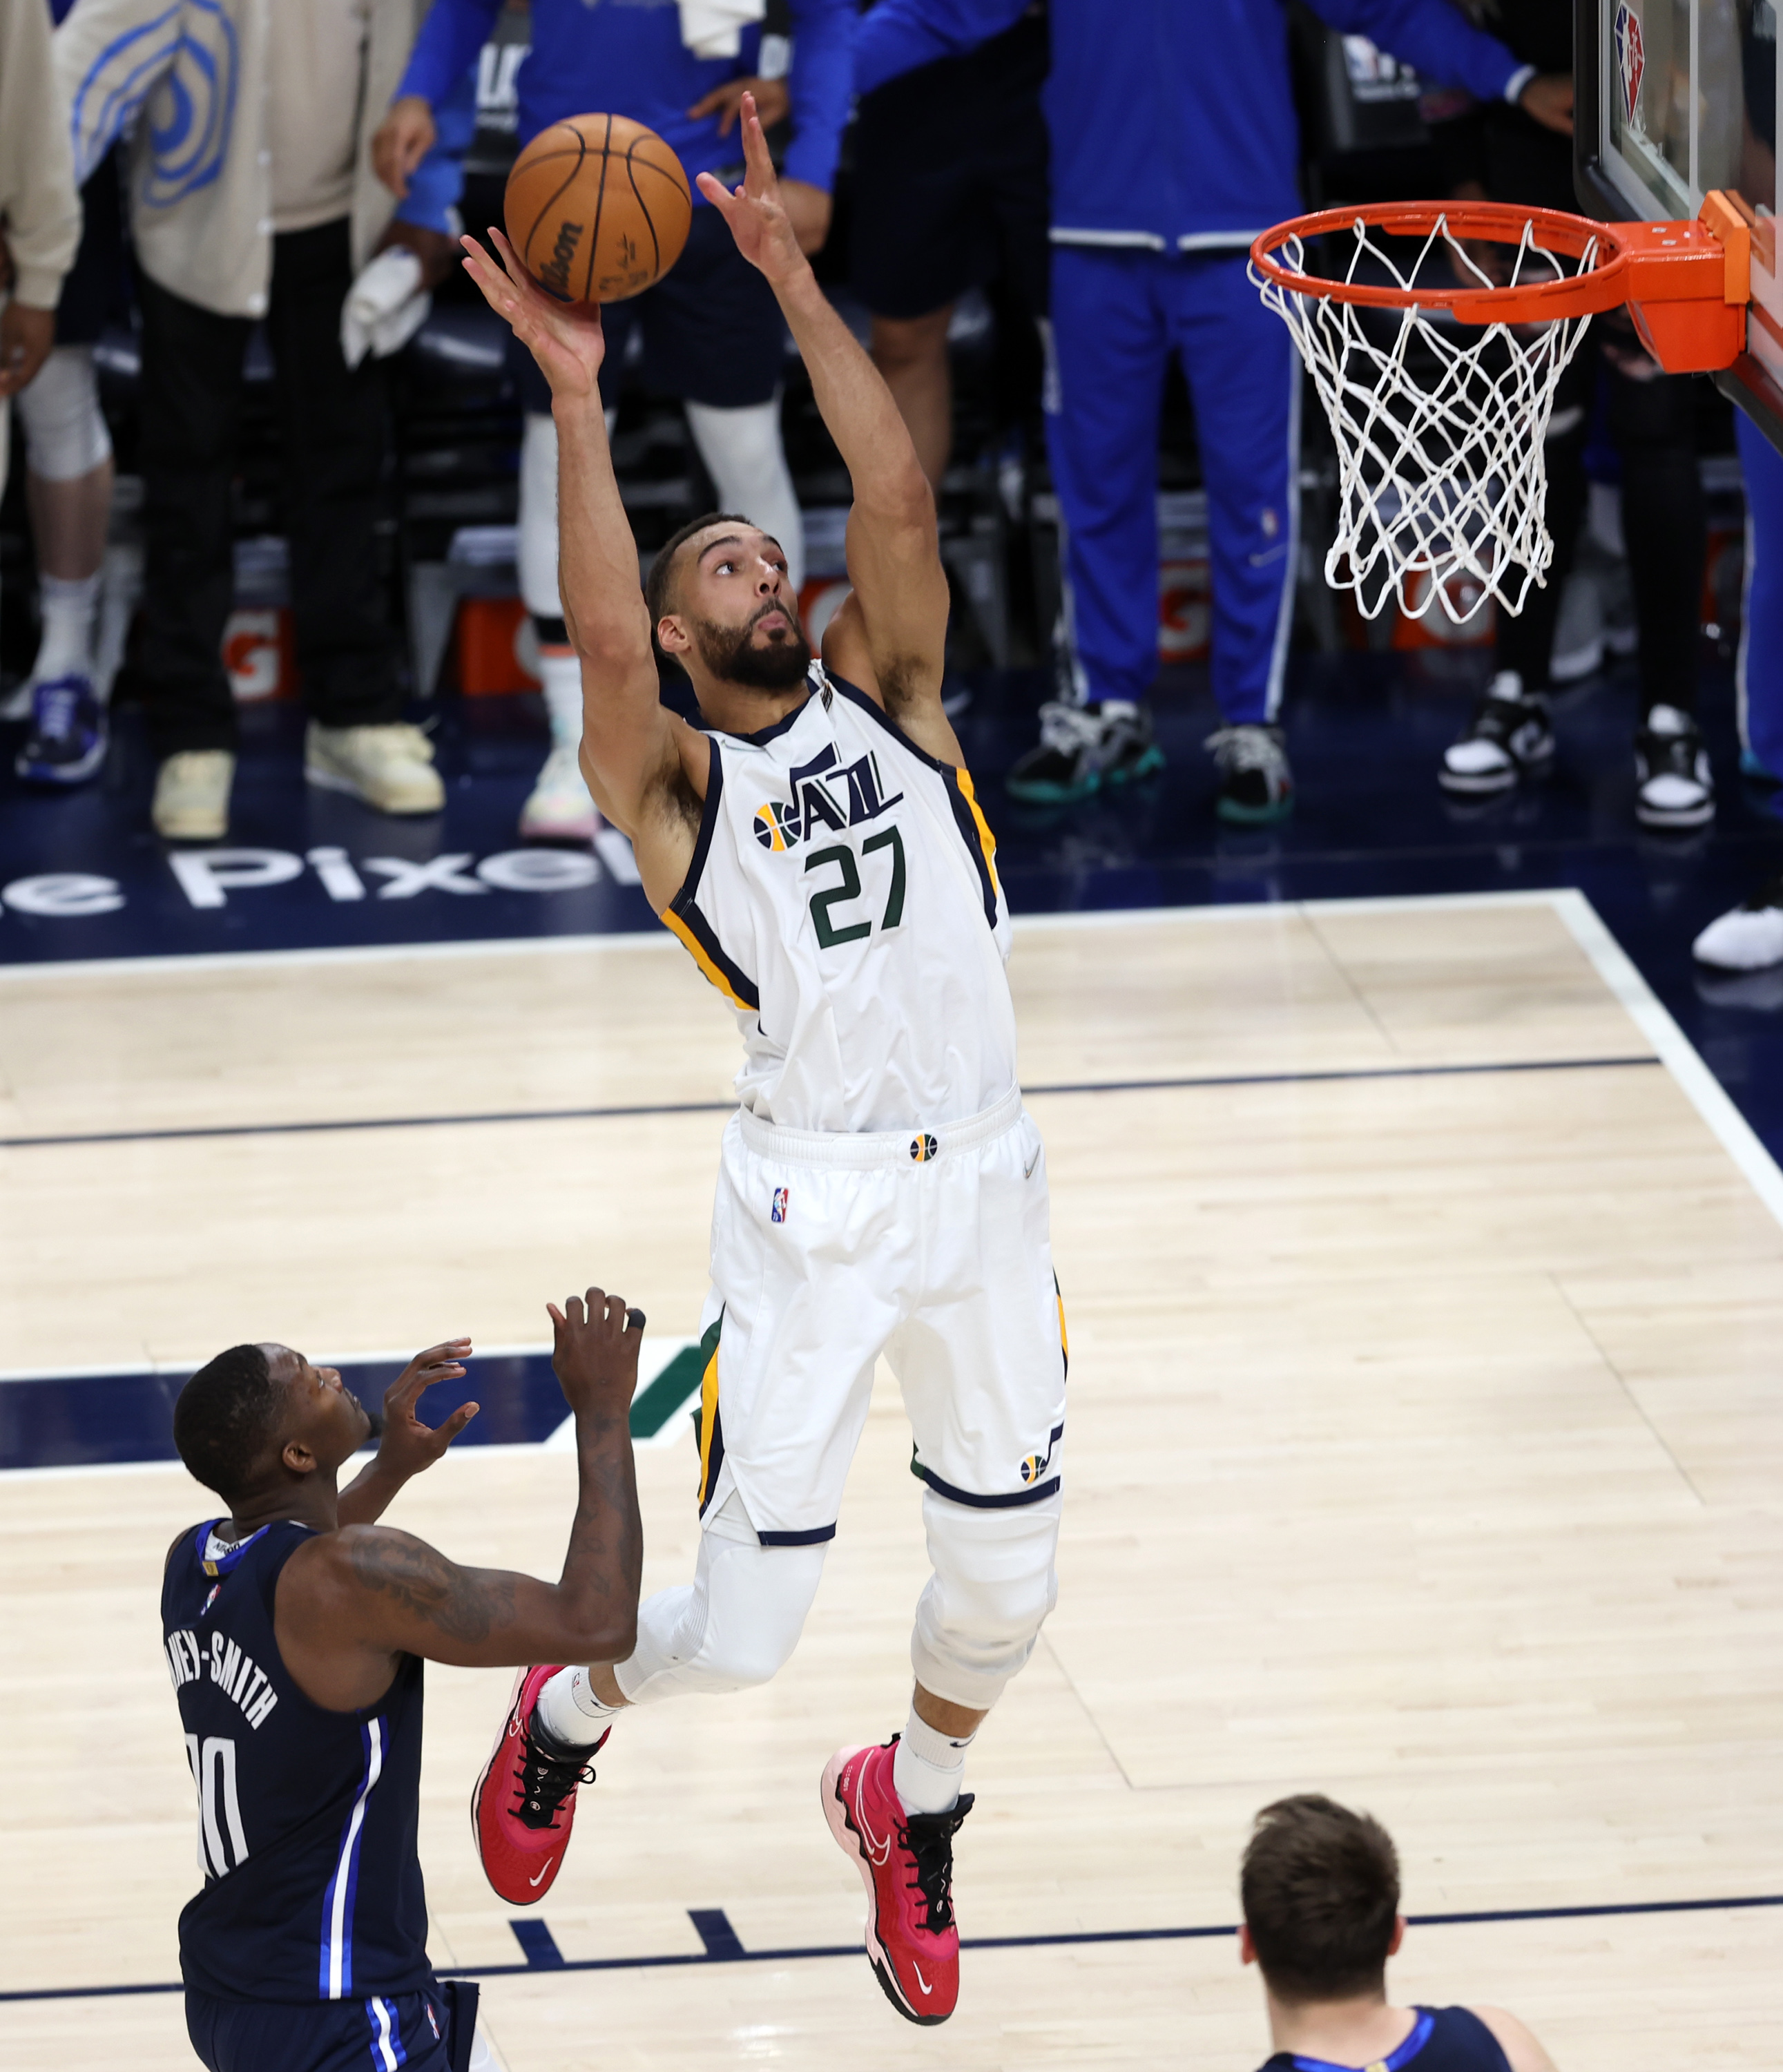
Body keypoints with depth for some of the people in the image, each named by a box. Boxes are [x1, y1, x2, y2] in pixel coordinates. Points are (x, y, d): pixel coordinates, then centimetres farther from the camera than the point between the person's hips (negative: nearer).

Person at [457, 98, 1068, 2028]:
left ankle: (911, 1805, 42)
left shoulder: (887, 693, 9)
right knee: (740, 1628, -3)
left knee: (1004, 1582, 12)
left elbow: (899, 496, -7)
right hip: (814, 1208, -4)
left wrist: (791, 279, -12)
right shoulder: (671, 780, -2)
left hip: (984, 1182, 4)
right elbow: (604, 642, -23)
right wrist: (575, 394, -26)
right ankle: (571, 1706, 31)